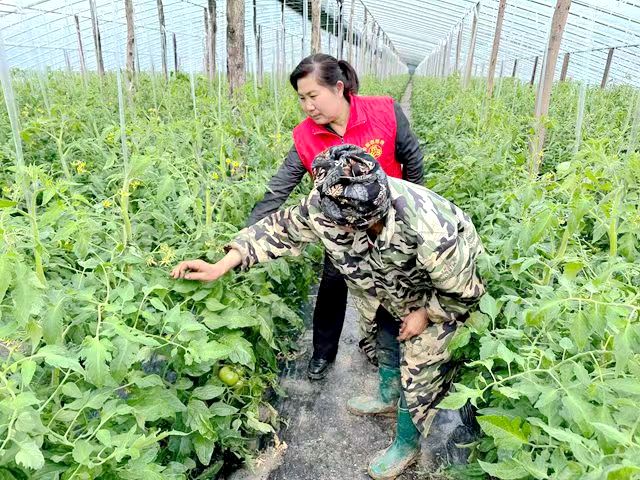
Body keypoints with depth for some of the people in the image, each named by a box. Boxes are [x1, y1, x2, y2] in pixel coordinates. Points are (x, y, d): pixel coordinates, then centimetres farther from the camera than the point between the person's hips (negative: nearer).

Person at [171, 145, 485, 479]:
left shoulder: (430, 235, -47)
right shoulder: (326, 204, -34)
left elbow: (463, 292, -29)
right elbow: (283, 229, -20)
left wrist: (425, 315, -15)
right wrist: (220, 266, -24)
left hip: (439, 293, -5)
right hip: (391, 283, 5)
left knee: (420, 367, 3)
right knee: (385, 337, 24)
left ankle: (406, 445, 30)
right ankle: (389, 395, 53)